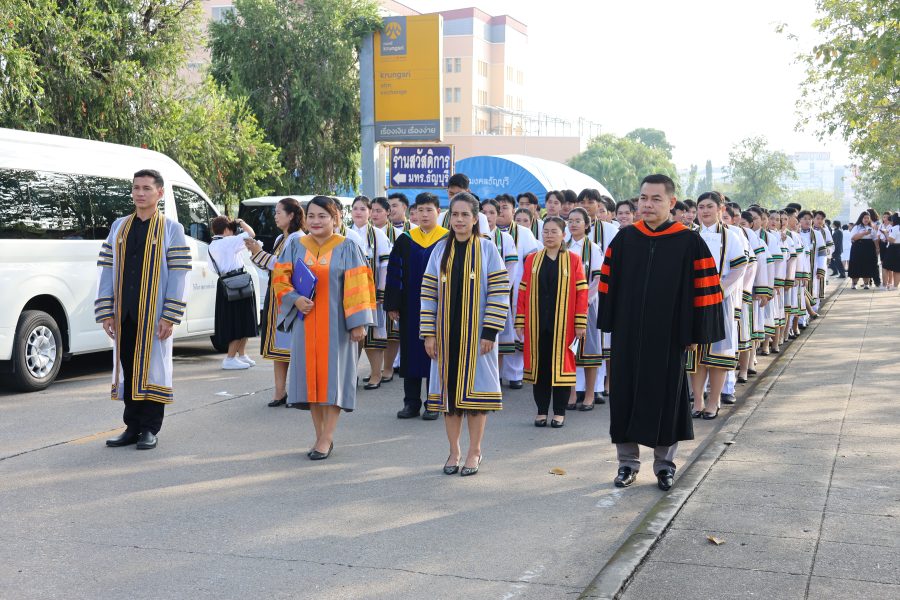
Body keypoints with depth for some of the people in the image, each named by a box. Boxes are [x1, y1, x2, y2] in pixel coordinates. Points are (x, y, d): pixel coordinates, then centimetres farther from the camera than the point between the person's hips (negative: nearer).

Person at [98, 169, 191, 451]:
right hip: (124, 314, 4)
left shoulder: (171, 229, 1)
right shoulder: (119, 226, 12)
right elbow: (108, 270, 10)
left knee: (152, 367, 0)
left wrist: (169, 317, -13)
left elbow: (178, 275, -5)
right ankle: (132, 426, 17)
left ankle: (150, 429, 9)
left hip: (153, 314, -4)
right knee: (128, 368, 8)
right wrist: (106, 312, 2)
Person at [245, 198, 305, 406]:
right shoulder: (280, 239, 17)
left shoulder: (299, 239, -10)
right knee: (277, 345, 8)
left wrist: (260, 254, -13)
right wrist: (255, 252, 6)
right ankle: (280, 392, 11)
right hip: (275, 296, 9)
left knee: (290, 343, -6)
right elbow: (272, 266, 17)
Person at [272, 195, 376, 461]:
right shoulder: (295, 246, 7)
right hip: (305, 322, 3)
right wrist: (295, 299, -12)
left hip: (335, 323, -3)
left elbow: (356, 287, -6)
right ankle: (320, 436, 13)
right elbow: (280, 278, 7)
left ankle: (326, 438, 3)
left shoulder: (347, 248, -2)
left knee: (333, 375, -3)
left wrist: (358, 322, -13)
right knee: (311, 375, 4)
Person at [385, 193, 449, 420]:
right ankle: (411, 403, 15)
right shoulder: (405, 241, 6)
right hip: (410, 309, 3)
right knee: (411, 353, 7)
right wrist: (392, 305, -1)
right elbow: (394, 274, 6)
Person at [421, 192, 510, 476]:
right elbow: (429, 293, 6)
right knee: (448, 388, 7)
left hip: (475, 332, -3)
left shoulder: (487, 249, -3)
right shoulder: (441, 249, 6)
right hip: (446, 332, 3)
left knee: (474, 388, 2)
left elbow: (499, 293, -6)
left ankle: (475, 452, 15)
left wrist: (490, 332, -12)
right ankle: (454, 452, 19)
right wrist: (429, 333, 0)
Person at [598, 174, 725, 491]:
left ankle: (664, 463, 21)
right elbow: (609, 284, 7)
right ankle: (628, 461, 20)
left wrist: (695, 332, -6)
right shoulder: (624, 239, 2)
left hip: (668, 334, -2)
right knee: (626, 393, 7)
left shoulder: (689, 243, -7)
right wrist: (610, 323, 4)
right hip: (627, 334, 3)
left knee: (666, 396, 6)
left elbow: (703, 290, -5)